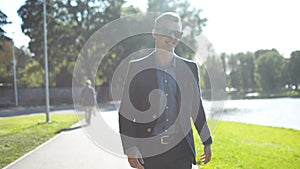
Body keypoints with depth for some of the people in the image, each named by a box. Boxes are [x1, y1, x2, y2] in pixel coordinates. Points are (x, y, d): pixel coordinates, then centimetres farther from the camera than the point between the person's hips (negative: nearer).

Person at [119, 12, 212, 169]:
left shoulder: (190, 68, 8)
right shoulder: (137, 67, 1)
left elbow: (197, 107, 16)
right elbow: (125, 112, 0)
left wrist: (207, 143, 19)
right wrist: (131, 150, -7)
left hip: (181, 151, 2)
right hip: (148, 153, -2)